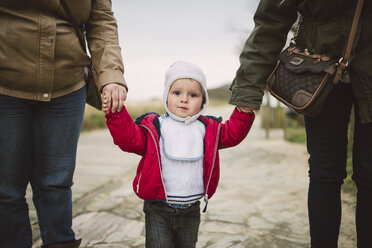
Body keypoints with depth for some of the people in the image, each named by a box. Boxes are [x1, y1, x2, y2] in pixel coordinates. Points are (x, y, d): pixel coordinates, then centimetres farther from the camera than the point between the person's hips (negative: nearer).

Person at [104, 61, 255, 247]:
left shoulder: (208, 129, 6)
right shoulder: (153, 126, -4)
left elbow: (232, 134, 7)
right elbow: (129, 139, -11)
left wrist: (244, 110, -5)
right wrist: (116, 114, -22)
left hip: (191, 210, 3)